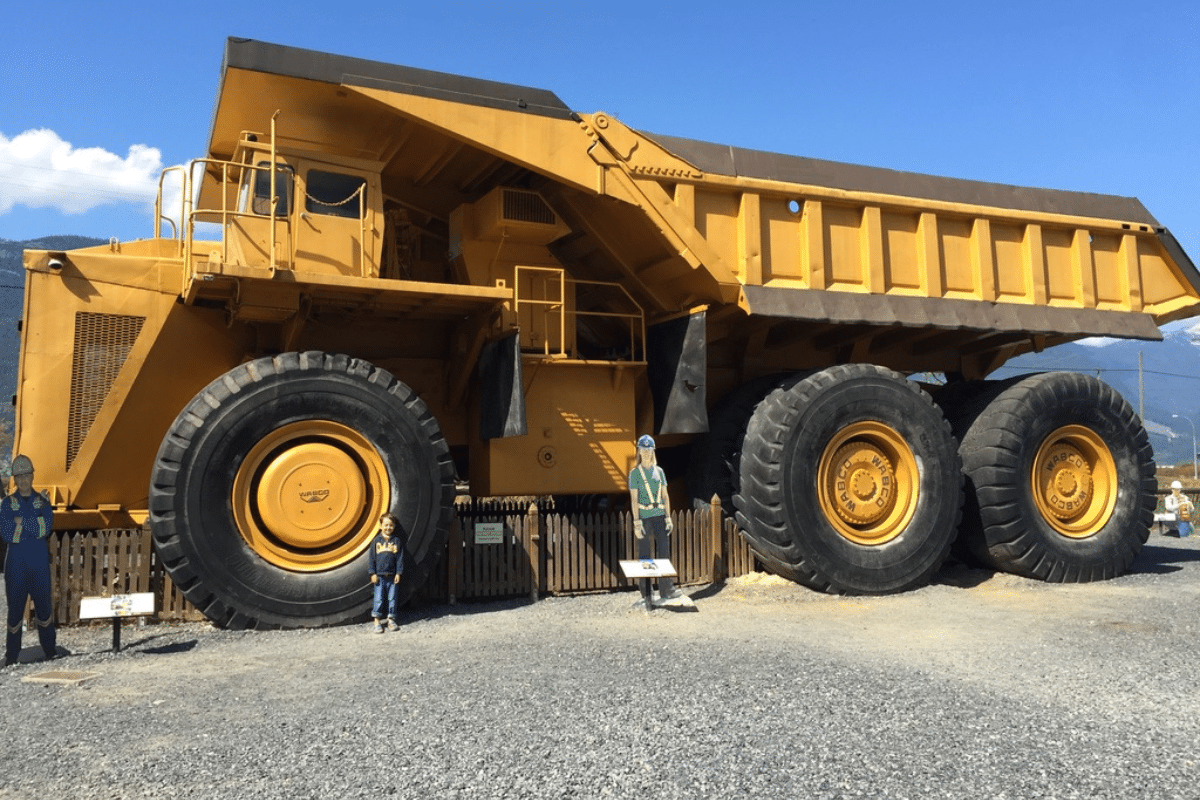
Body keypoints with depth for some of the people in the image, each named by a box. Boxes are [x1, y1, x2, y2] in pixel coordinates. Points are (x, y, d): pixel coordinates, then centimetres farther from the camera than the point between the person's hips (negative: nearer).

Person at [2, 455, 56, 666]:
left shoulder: (42, 502, 7)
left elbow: (47, 527, -9)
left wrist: (21, 522, -13)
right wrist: (33, 527, -10)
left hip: (39, 564, 1)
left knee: (44, 607, 5)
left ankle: (51, 653, 13)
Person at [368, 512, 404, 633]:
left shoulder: (396, 541, 4)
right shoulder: (376, 540, 3)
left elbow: (400, 558, 4)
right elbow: (372, 557, 4)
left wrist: (398, 573, -1)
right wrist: (373, 573, -2)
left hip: (392, 576, 1)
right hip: (379, 575, -1)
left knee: (392, 598, 5)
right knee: (379, 599, -1)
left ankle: (391, 620, 16)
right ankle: (377, 621, 8)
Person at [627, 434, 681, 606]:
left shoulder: (659, 471, 12)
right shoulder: (635, 473, 0)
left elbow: (665, 496, 12)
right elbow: (634, 499, -5)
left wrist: (668, 517, 4)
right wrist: (637, 522, -11)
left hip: (659, 515, 3)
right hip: (644, 516, -3)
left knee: (664, 550, -3)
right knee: (644, 555, 2)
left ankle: (666, 590, 0)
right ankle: (646, 595, 7)